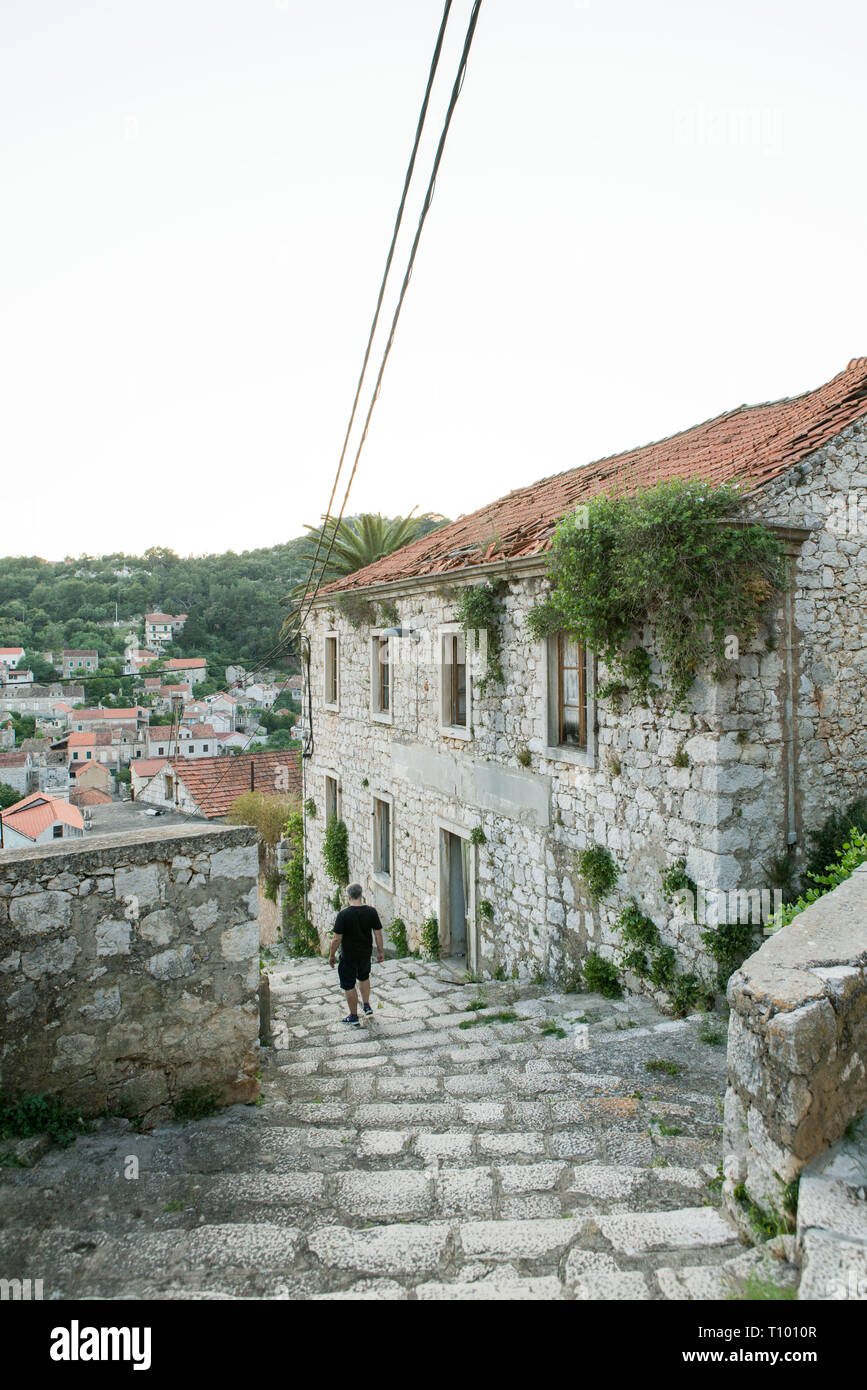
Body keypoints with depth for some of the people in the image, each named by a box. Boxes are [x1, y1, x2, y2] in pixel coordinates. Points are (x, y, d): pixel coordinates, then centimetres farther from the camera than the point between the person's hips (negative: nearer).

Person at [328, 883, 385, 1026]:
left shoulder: (343, 915, -19)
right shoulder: (371, 912, -9)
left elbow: (336, 939, -16)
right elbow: (378, 934, -3)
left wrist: (332, 956, -2)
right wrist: (380, 952, 10)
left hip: (348, 956, -4)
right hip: (366, 954, 4)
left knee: (349, 985, 11)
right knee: (364, 977, 30)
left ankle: (353, 1017, 19)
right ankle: (366, 1005, 33)